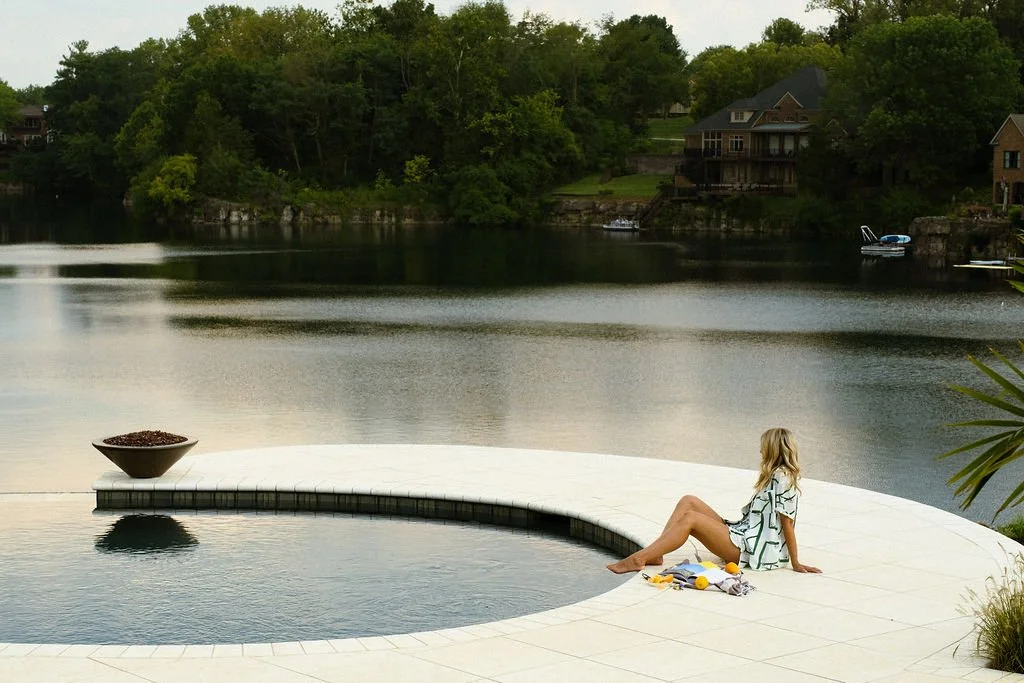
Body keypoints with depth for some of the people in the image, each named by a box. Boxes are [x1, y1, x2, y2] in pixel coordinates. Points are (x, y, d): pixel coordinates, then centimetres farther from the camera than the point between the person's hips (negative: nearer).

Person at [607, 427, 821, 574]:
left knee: (690, 519, -20)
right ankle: (653, 554, -12)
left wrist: (795, 563, -15)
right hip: (743, 533, 10)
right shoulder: (774, 475, 18)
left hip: (752, 549, -10)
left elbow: (787, 521, -15)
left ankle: (639, 559, -25)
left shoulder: (782, 478, -14)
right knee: (688, 501, 0)